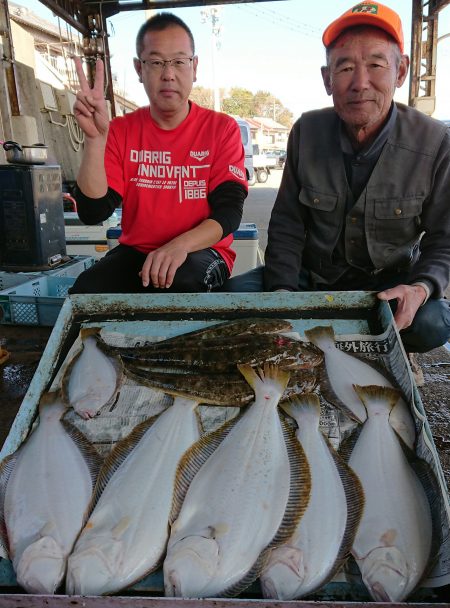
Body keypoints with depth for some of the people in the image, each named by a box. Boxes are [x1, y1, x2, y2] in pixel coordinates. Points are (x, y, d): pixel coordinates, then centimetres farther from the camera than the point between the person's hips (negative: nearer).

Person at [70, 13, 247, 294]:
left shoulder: (222, 129, -2)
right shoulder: (120, 131, 2)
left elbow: (229, 211, -11)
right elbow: (93, 213, -8)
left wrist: (181, 244, -30)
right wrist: (95, 138, -21)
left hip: (201, 252, -1)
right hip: (135, 251, 2)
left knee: (184, 279, -36)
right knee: (86, 291, -28)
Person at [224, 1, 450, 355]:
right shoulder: (307, 132, -7)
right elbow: (287, 224, -3)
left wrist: (421, 287, -27)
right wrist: (283, 288, -17)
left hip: (388, 283, -1)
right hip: (313, 275, 2)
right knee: (236, 292, -21)